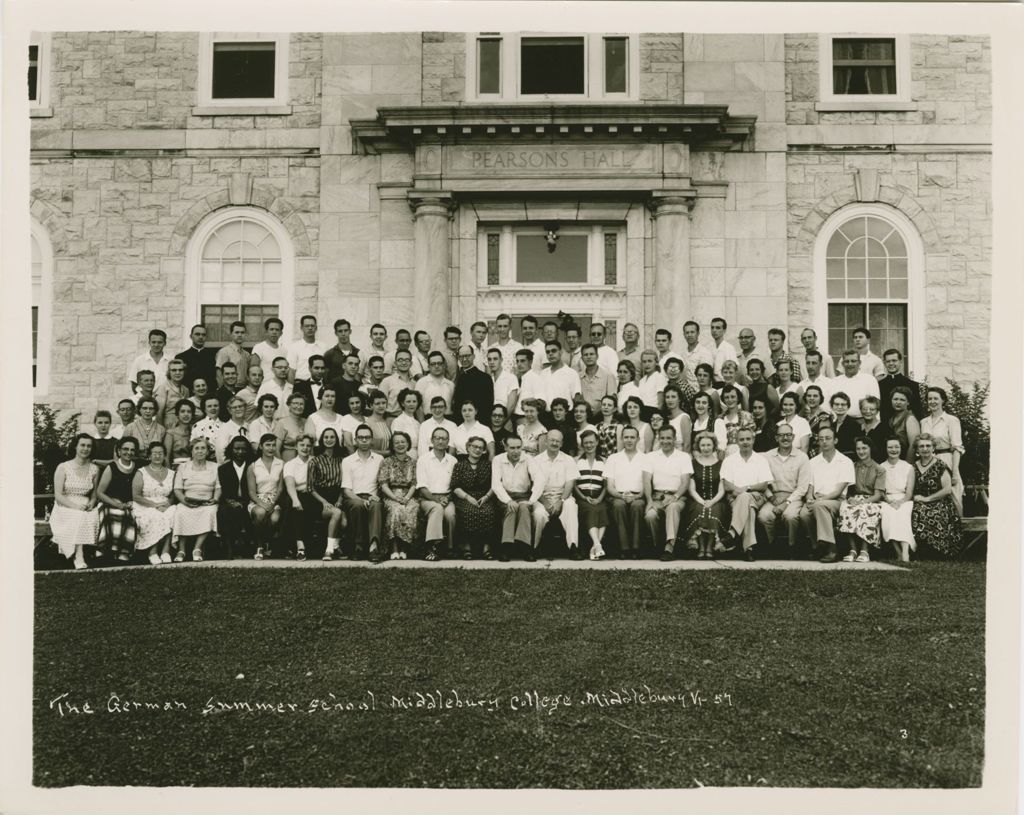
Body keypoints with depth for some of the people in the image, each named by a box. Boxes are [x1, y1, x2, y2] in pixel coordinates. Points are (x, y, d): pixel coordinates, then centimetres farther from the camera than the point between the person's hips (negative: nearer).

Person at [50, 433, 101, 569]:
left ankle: (78, 553, -20)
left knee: (93, 517, -31)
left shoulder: (94, 469, 9)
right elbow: (58, 495, -6)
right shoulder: (63, 467, -2)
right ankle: (79, 557, -38)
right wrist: (75, 506, -21)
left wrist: (91, 504, -9)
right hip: (64, 508, -3)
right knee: (79, 518, -35)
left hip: (86, 508, 3)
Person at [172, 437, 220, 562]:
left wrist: (215, 499, -9)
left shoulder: (214, 467, 19)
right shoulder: (183, 467, 17)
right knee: (181, 513, -33)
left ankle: (197, 549, -29)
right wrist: (184, 500, -10)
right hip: (187, 503, 0)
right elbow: (177, 489, 8)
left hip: (207, 503, 0)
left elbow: (218, 487, 11)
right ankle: (181, 550, -23)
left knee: (210, 512, -35)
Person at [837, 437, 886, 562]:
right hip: (854, 500, 2)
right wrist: (850, 498, -12)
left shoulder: (879, 469, 7)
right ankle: (853, 550, -36)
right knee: (845, 508, -34)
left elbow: (878, 495, -3)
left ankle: (864, 551, -34)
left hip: (871, 501, -2)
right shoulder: (852, 467, 19)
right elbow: (846, 488, 12)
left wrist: (863, 501, -20)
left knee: (865, 510, -38)